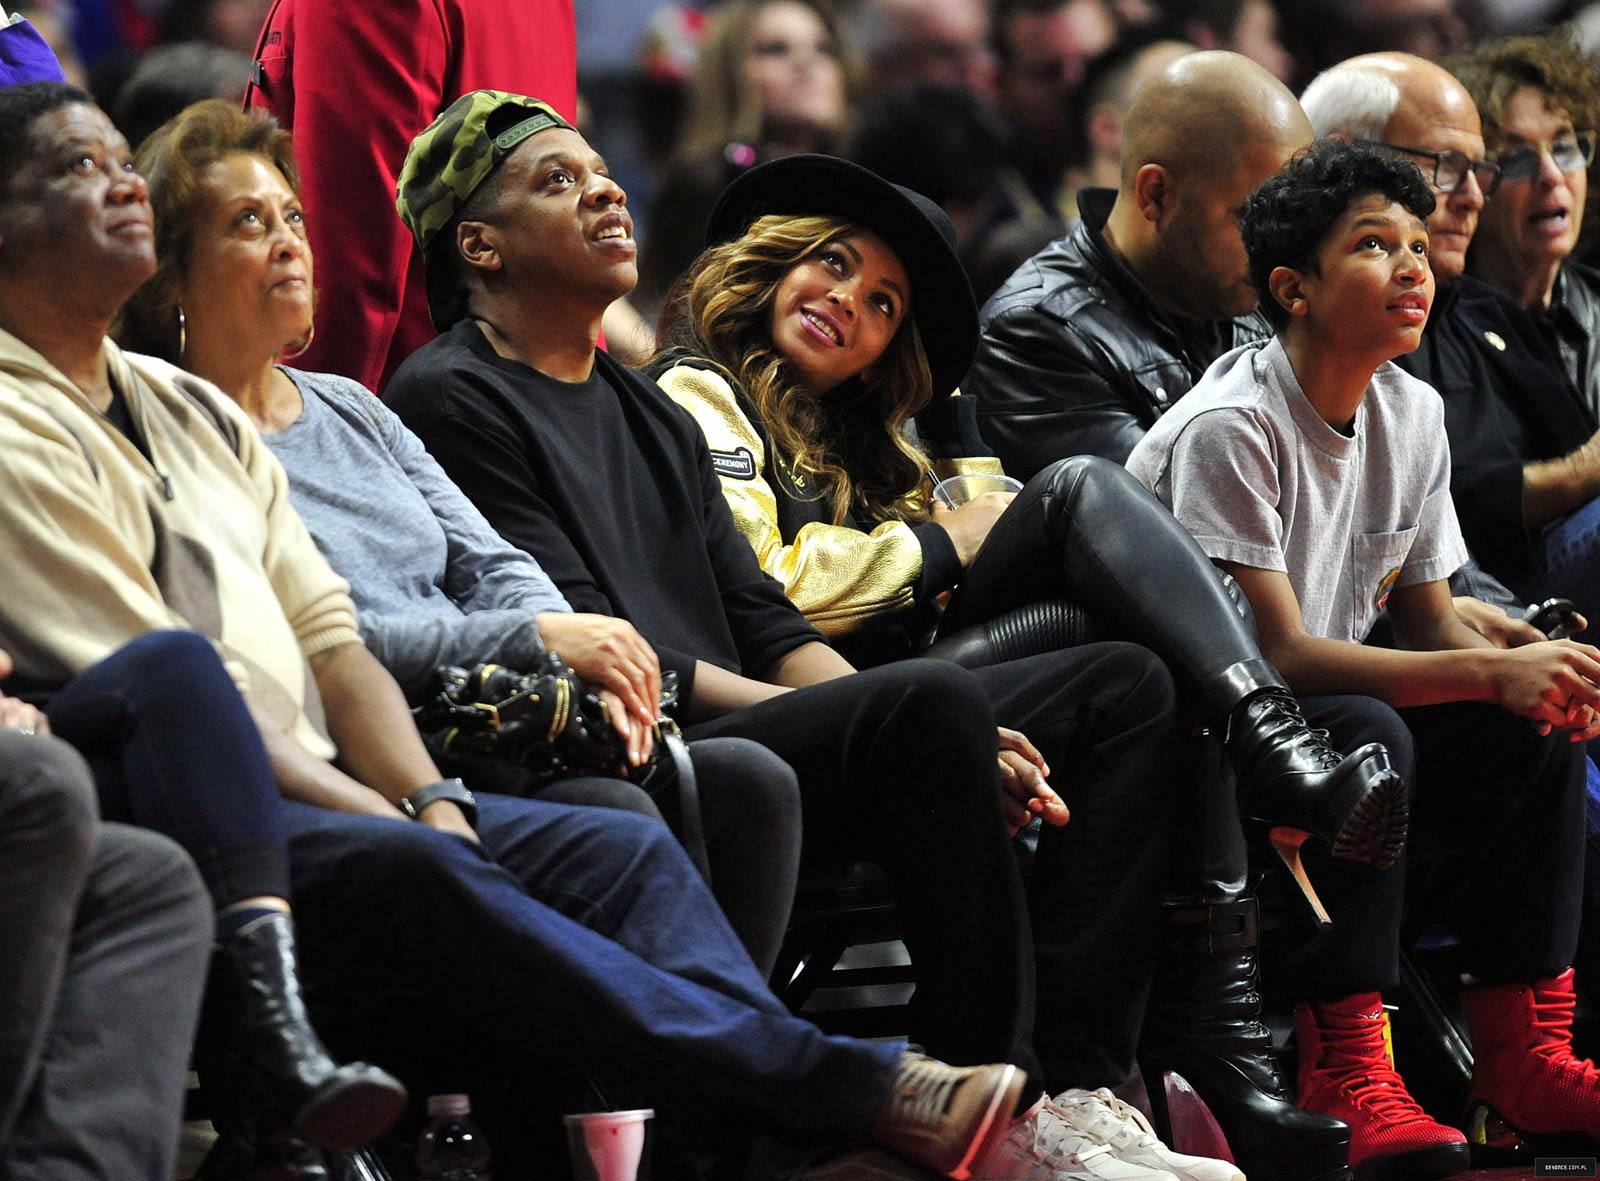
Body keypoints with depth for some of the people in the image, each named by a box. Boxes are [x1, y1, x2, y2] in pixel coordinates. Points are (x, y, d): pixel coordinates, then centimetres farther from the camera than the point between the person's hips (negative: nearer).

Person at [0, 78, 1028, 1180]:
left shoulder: (190, 410, 24)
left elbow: (327, 639, 17)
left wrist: (431, 799, -1)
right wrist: (402, 821, -13)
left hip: (314, 793, 9)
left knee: (624, 847, -6)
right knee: (411, 871, -32)